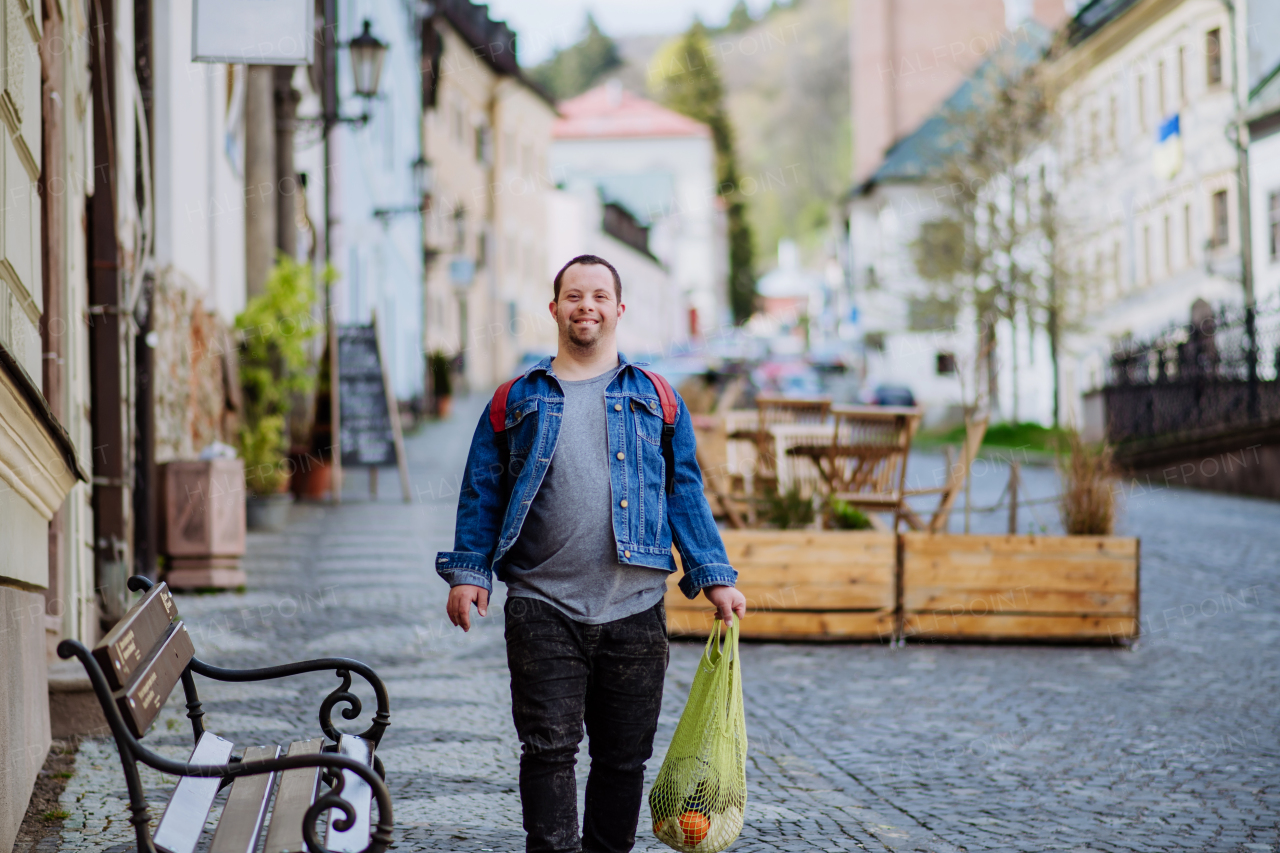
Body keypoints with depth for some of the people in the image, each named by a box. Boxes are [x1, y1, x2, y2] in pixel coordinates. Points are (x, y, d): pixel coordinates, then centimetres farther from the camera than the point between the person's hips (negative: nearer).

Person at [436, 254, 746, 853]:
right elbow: (482, 492, 11)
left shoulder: (655, 399, 11)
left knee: (624, 756, 7)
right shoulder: (517, 400, 10)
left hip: (634, 611, 1)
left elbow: (685, 493, 11)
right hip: (543, 612, -1)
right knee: (548, 750, -5)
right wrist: (468, 572, 0)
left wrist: (714, 578, 5)